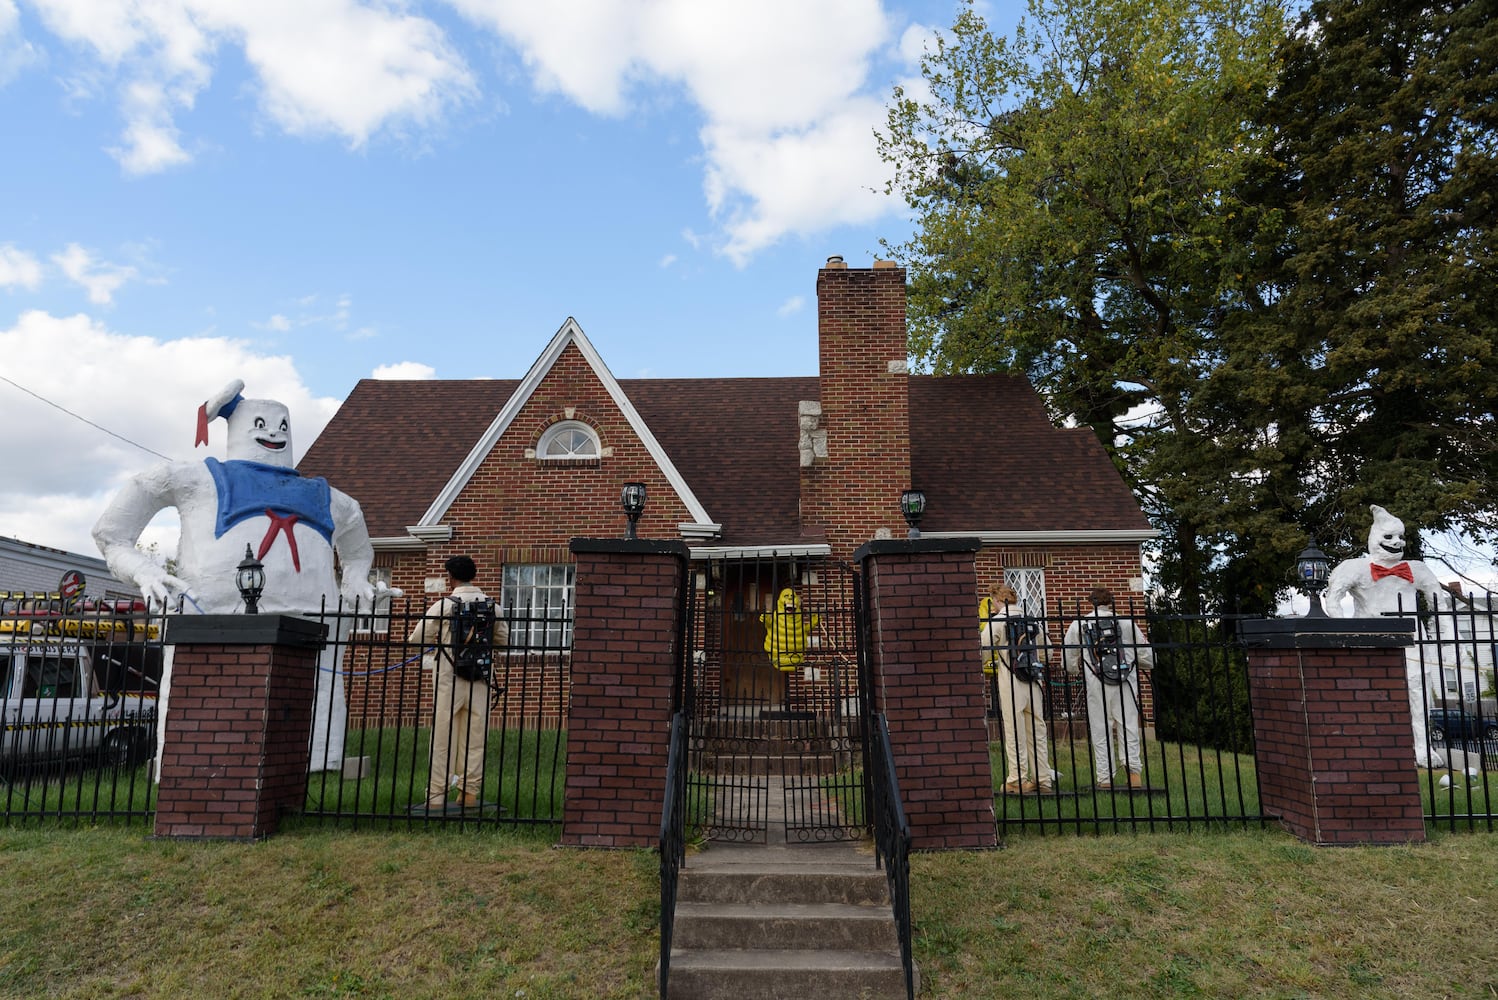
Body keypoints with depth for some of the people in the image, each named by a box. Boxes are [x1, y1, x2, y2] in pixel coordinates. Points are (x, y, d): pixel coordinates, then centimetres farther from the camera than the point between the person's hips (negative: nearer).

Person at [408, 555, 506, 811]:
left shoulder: (444, 606, -6)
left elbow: (417, 639, -3)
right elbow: (503, 638, 12)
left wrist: (436, 642, 17)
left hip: (449, 678, -3)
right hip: (480, 679, 3)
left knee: (443, 738, 4)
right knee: (475, 737, 8)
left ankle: (437, 796, 8)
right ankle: (469, 792, 13)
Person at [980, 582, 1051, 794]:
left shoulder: (997, 620, -3)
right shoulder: (1031, 620, 14)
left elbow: (984, 651, -3)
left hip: (1011, 681, -5)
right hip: (1034, 681, 5)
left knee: (1014, 732, -1)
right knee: (1037, 730, 9)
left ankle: (1017, 780, -1)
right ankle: (1042, 779, 12)